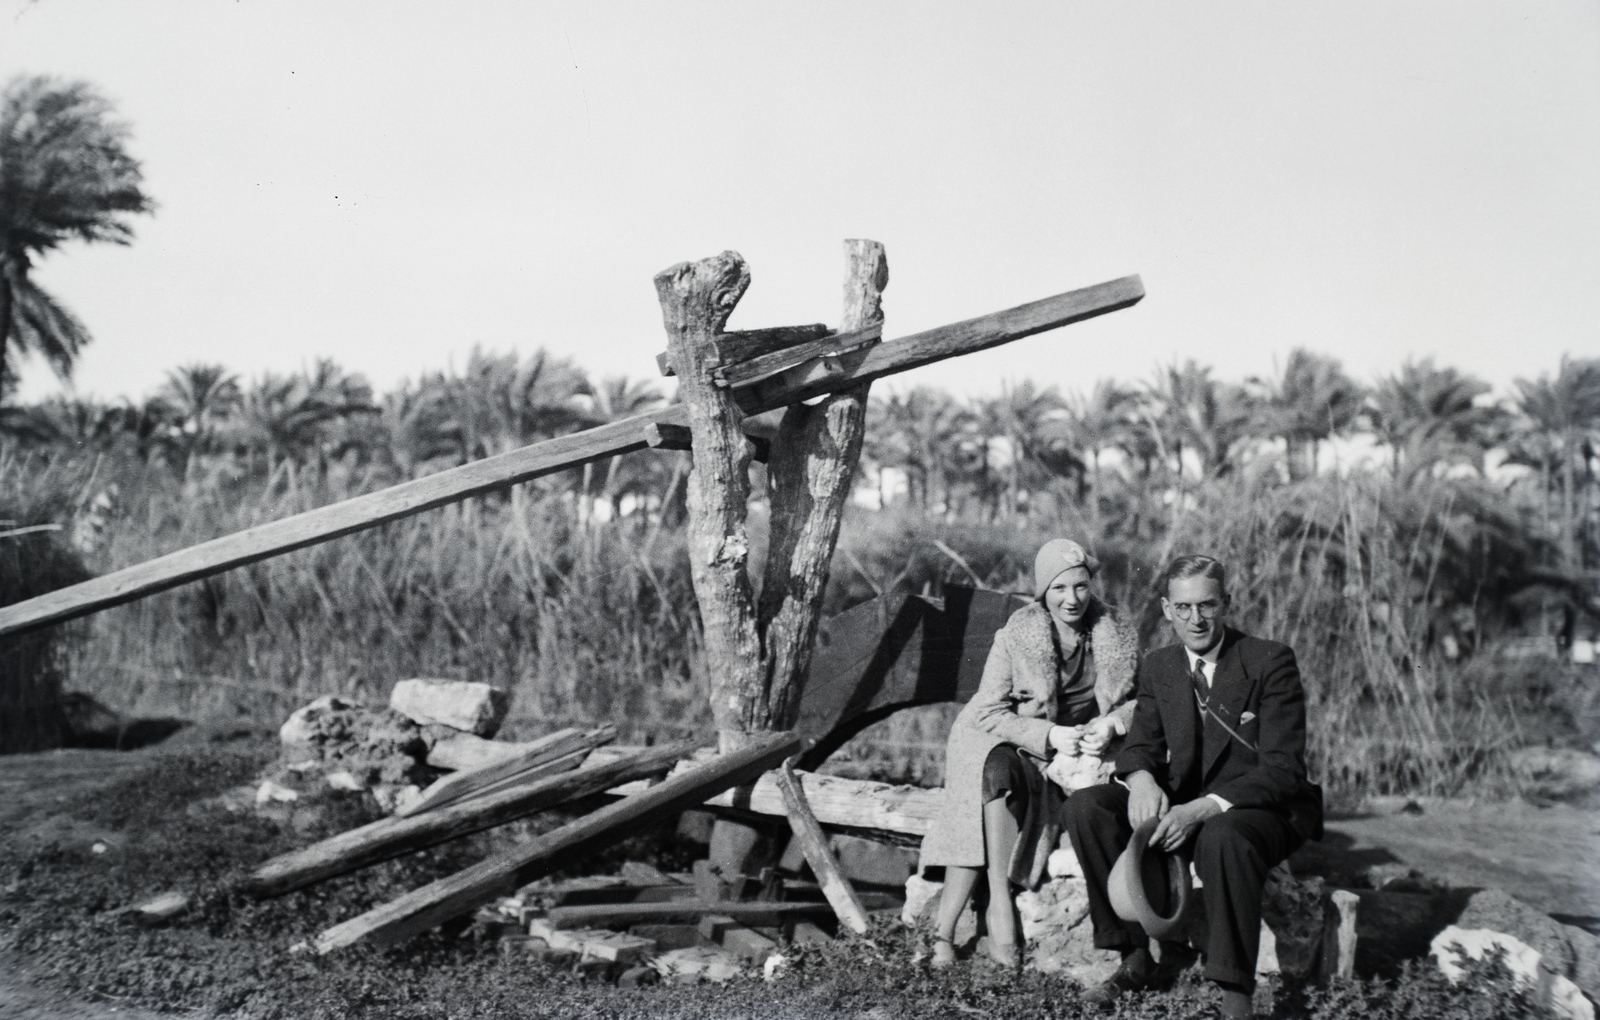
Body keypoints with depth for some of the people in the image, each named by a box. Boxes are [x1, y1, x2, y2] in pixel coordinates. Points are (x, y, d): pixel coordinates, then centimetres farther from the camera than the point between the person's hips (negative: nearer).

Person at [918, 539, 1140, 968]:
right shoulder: (1015, 637, -8)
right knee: (998, 771, -38)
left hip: (1079, 751, 1)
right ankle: (1000, 901, -33)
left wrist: (1110, 724, -12)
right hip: (1003, 743, -1)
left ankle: (946, 930, -25)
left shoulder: (1116, 637, 0)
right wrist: (1048, 734, -21)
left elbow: (1137, 702, 11)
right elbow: (988, 712, -8)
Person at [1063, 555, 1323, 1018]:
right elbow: (1140, 742, 5)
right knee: (1085, 807, -16)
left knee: (1222, 836, -40)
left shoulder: (1271, 662, -11)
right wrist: (1142, 780, -23)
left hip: (1264, 809, -5)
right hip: (1182, 803, 6)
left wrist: (1203, 809, -32)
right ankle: (1140, 951, -8)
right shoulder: (1158, 667, 6)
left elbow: (1282, 770, -18)